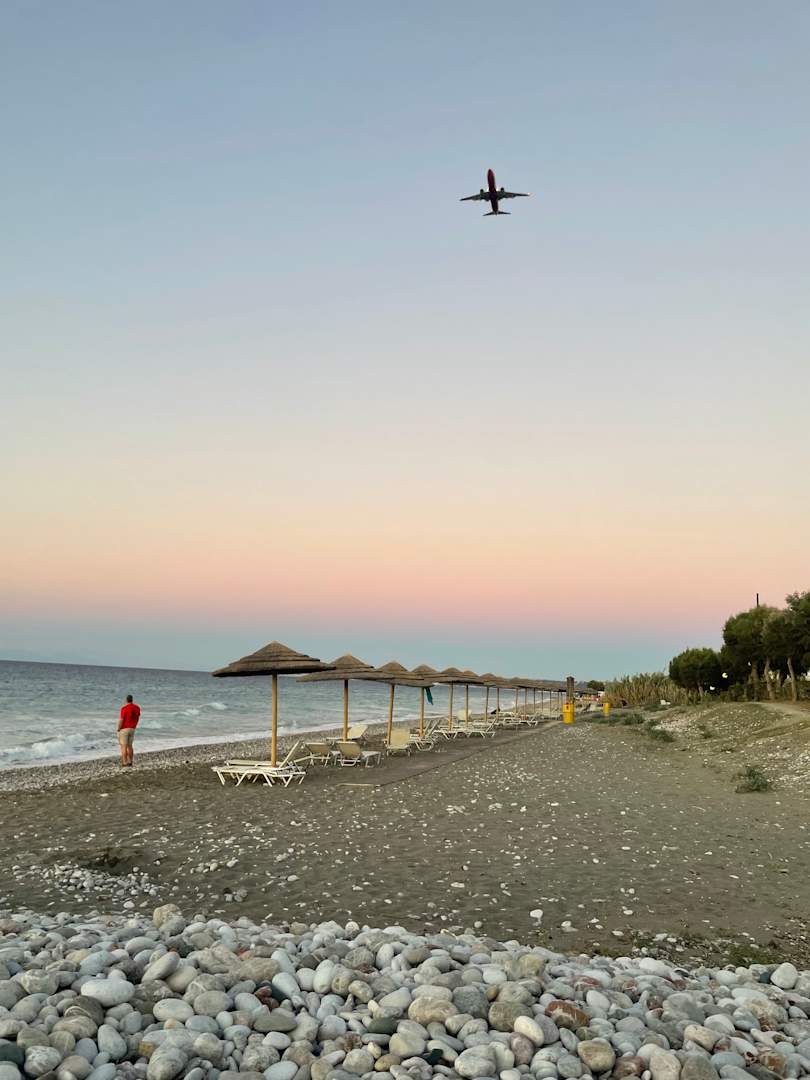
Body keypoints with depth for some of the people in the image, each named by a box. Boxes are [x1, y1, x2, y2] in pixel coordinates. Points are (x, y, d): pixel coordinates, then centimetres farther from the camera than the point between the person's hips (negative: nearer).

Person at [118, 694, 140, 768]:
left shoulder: (124, 708, -17)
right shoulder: (137, 708, 4)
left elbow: (121, 720, -18)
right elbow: (137, 719, 11)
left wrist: (118, 729, -6)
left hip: (124, 729, -6)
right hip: (132, 729, 6)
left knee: (123, 747, -5)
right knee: (129, 746, 15)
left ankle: (124, 764, -8)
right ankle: (130, 763, 17)